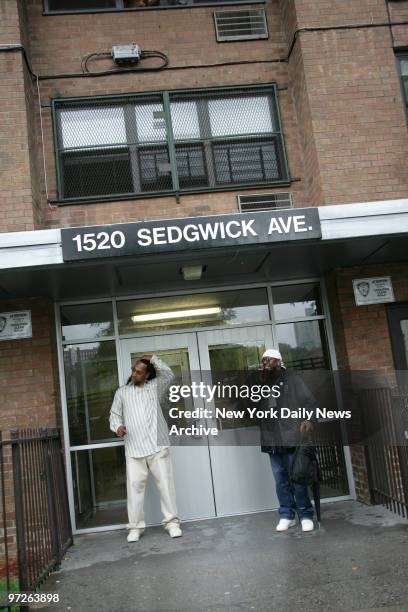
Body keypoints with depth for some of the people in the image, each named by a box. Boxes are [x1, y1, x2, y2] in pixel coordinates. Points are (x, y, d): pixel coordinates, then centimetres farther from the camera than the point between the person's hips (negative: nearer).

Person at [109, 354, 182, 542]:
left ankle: (172, 522, 9)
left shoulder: (155, 387, 11)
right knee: (135, 486, -1)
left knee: (165, 483, 0)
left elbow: (169, 375, -4)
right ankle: (135, 527, 10)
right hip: (134, 448, 1)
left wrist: (153, 358, -3)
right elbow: (114, 414, 14)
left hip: (157, 445, -1)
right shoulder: (122, 392, 14)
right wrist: (118, 426, -7)